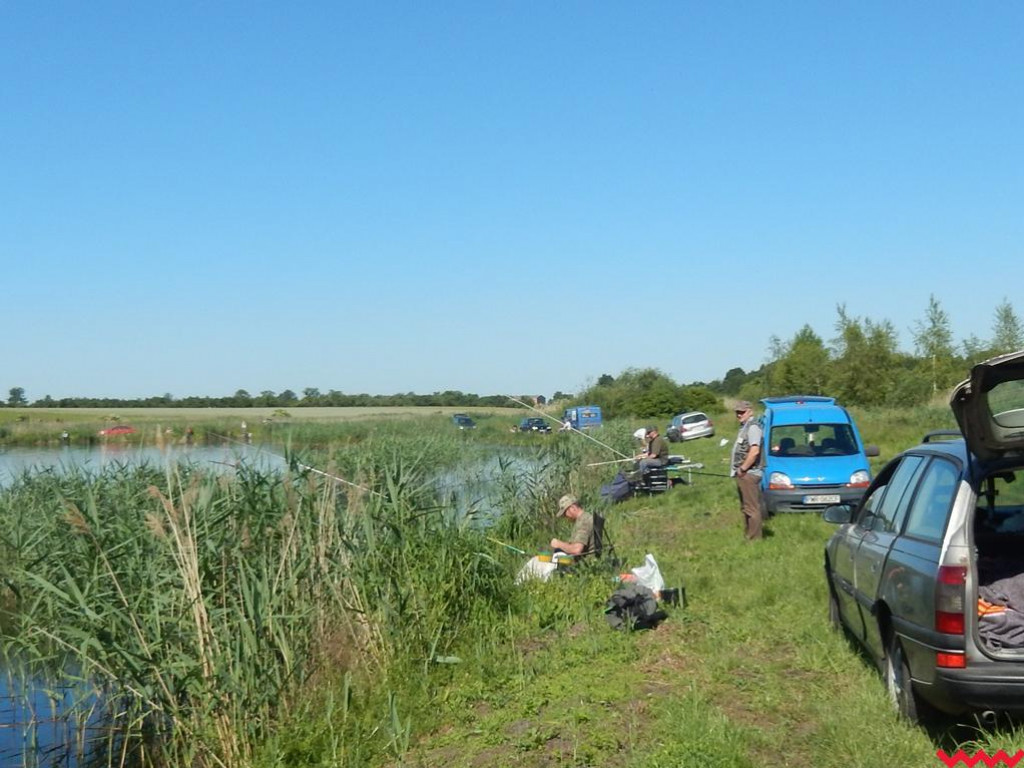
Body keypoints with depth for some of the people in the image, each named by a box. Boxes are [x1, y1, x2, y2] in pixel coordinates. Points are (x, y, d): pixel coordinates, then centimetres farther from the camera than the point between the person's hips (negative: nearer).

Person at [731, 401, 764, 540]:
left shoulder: (753, 427, -14)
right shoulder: (745, 427, 17)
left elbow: (754, 451, -25)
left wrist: (742, 468, -19)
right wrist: (739, 470, 14)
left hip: (749, 474, -11)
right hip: (743, 475, 11)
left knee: (752, 508, -7)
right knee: (745, 508, 17)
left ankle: (755, 538, -4)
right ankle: (747, 535, 25)